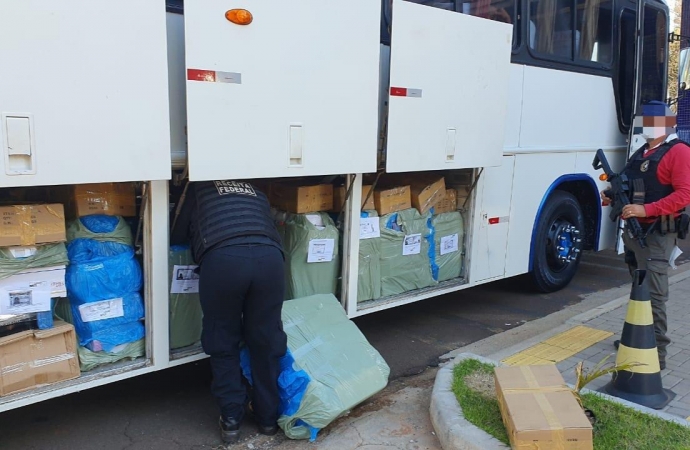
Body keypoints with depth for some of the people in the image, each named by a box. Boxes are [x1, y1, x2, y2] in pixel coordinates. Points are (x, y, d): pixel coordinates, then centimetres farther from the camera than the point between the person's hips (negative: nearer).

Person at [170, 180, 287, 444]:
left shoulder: (199, 187, 31)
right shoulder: (256, 192, 38)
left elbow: (177, 236, 33)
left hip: (223, 258, -3)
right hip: (269, 256, 3)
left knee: (223, 342, 16)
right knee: (266, 340, 16)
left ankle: (231, 419, 21)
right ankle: (268, 417, 29)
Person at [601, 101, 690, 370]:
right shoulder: (642, 153, 18)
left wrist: (646, 209, -28)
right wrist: (614, 198, 4)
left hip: (657, 235, -9)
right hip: (634, 231, 9)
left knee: (654, 295, -9)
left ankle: (656, 354, -3)